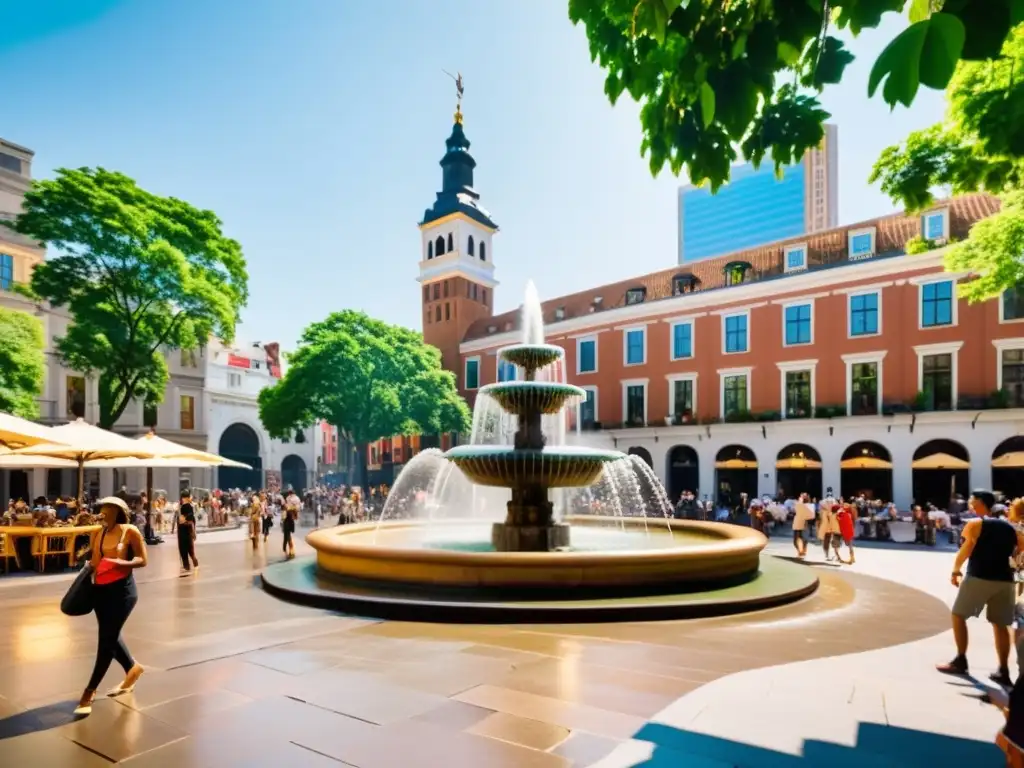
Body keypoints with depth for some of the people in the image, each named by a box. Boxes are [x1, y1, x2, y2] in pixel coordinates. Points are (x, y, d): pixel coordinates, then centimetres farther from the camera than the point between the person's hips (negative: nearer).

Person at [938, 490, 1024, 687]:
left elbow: (967, 548, -16)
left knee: (958, 615, 9)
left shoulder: (975, 524, -3)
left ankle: (960, 661, 9)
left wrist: (956, 569, -10)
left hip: (978, 577, -5)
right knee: (1000, 624, 13)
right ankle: (1003, 671, 14)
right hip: (1005, 580, 5)